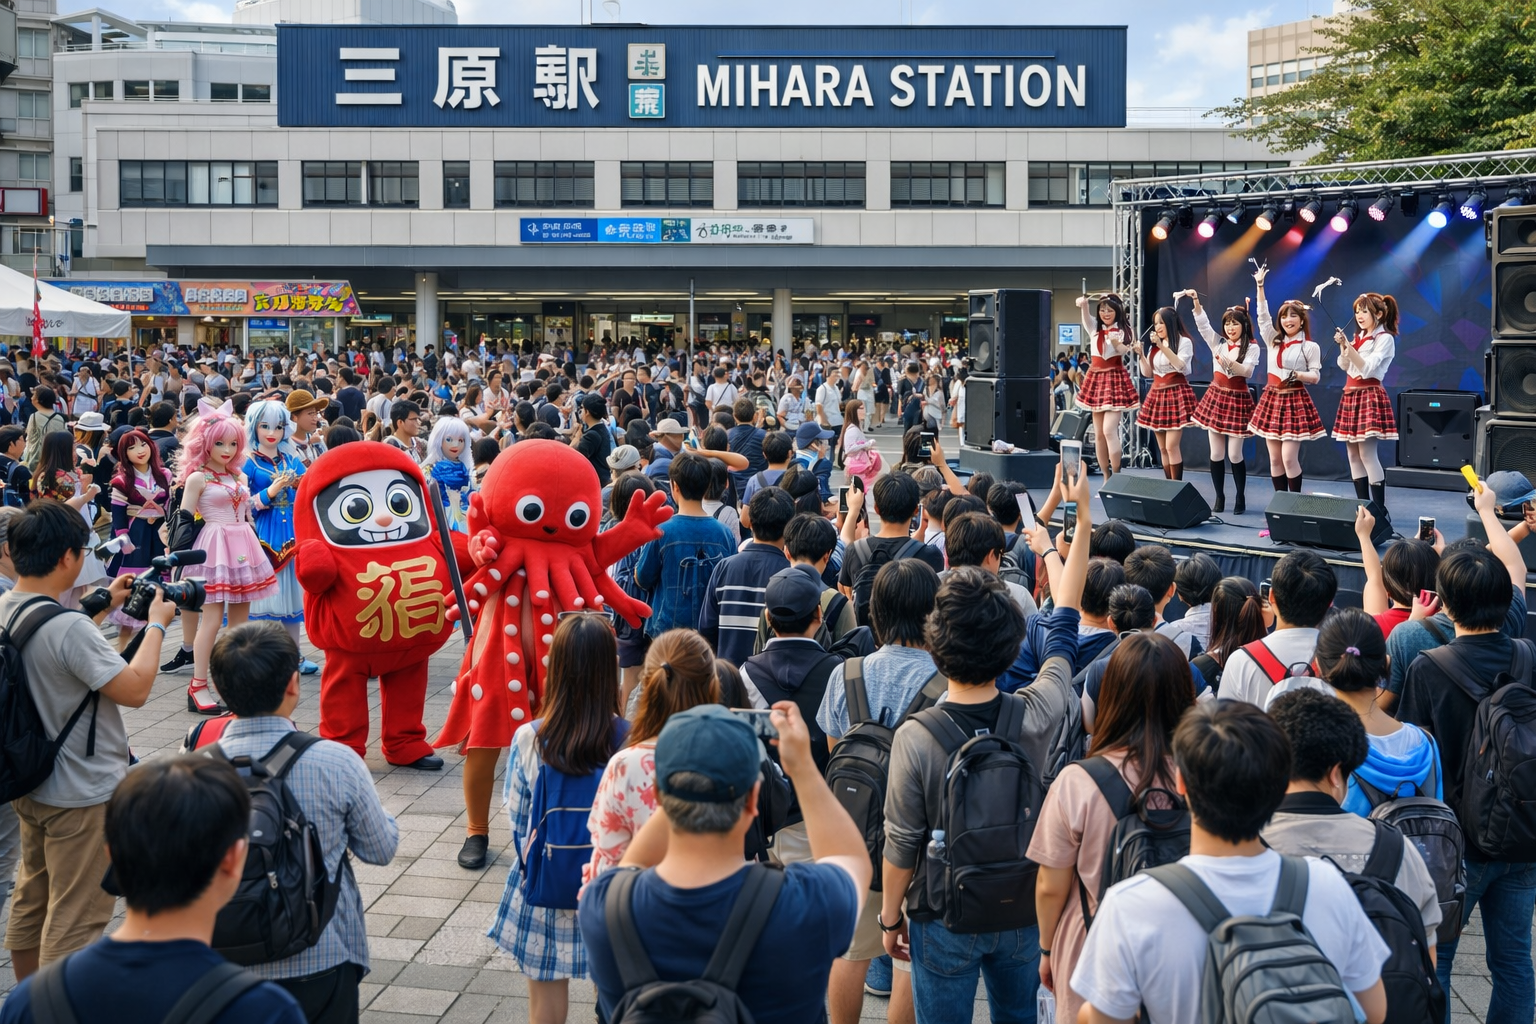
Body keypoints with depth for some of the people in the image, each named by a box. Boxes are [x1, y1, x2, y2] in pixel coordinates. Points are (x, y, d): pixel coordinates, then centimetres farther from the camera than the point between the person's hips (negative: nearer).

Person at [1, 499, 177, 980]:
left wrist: (105, 606, 14)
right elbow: (134, 689, -25)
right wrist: (156, 624, -14)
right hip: (82, 795, -10)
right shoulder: (69, 628, -30)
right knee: (75, 920, 3)